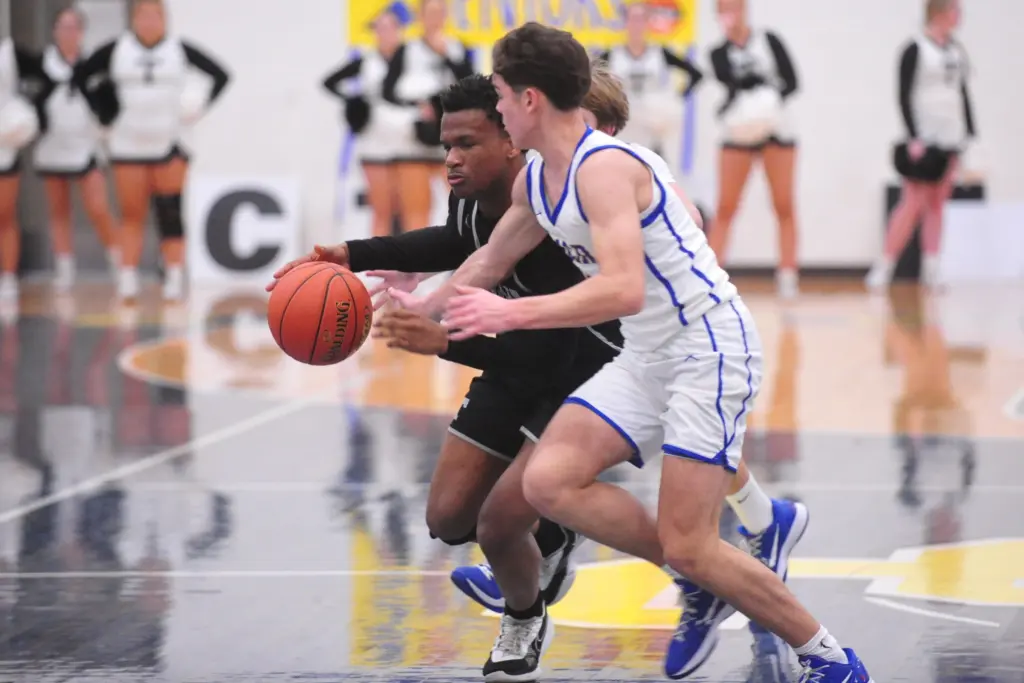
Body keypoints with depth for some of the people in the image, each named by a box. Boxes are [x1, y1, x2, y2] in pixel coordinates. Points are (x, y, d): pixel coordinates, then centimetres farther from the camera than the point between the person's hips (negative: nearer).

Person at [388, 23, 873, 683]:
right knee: (550, 481, -6)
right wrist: (424, 307, 39)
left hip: (710, 349, -9)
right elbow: (492, 260, 28)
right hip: (646, 357, 9)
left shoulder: (604, 166, -21)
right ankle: (704, 584, 7)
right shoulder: (536, 180, 8)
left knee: (687, 548, -13)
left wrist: (510, 314, -35)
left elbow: (623, 290, -34)